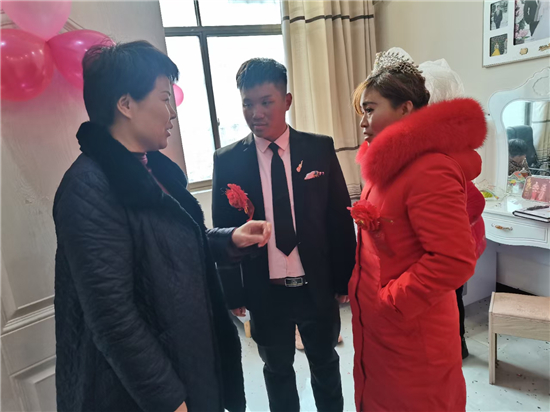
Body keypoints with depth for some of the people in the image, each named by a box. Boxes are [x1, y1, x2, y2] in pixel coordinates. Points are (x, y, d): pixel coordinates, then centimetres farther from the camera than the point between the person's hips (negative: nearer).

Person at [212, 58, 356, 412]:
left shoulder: (321, 148, -6)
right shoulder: (227, 161, -6)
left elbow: (340, 216, -2)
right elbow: (223, 231, -1)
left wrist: (345, 276, 0)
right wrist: (232, 291, 0)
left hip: (319, 287, 1)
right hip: (265, 292, 0)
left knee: (325, 363, 24)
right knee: (277, 370, 21)